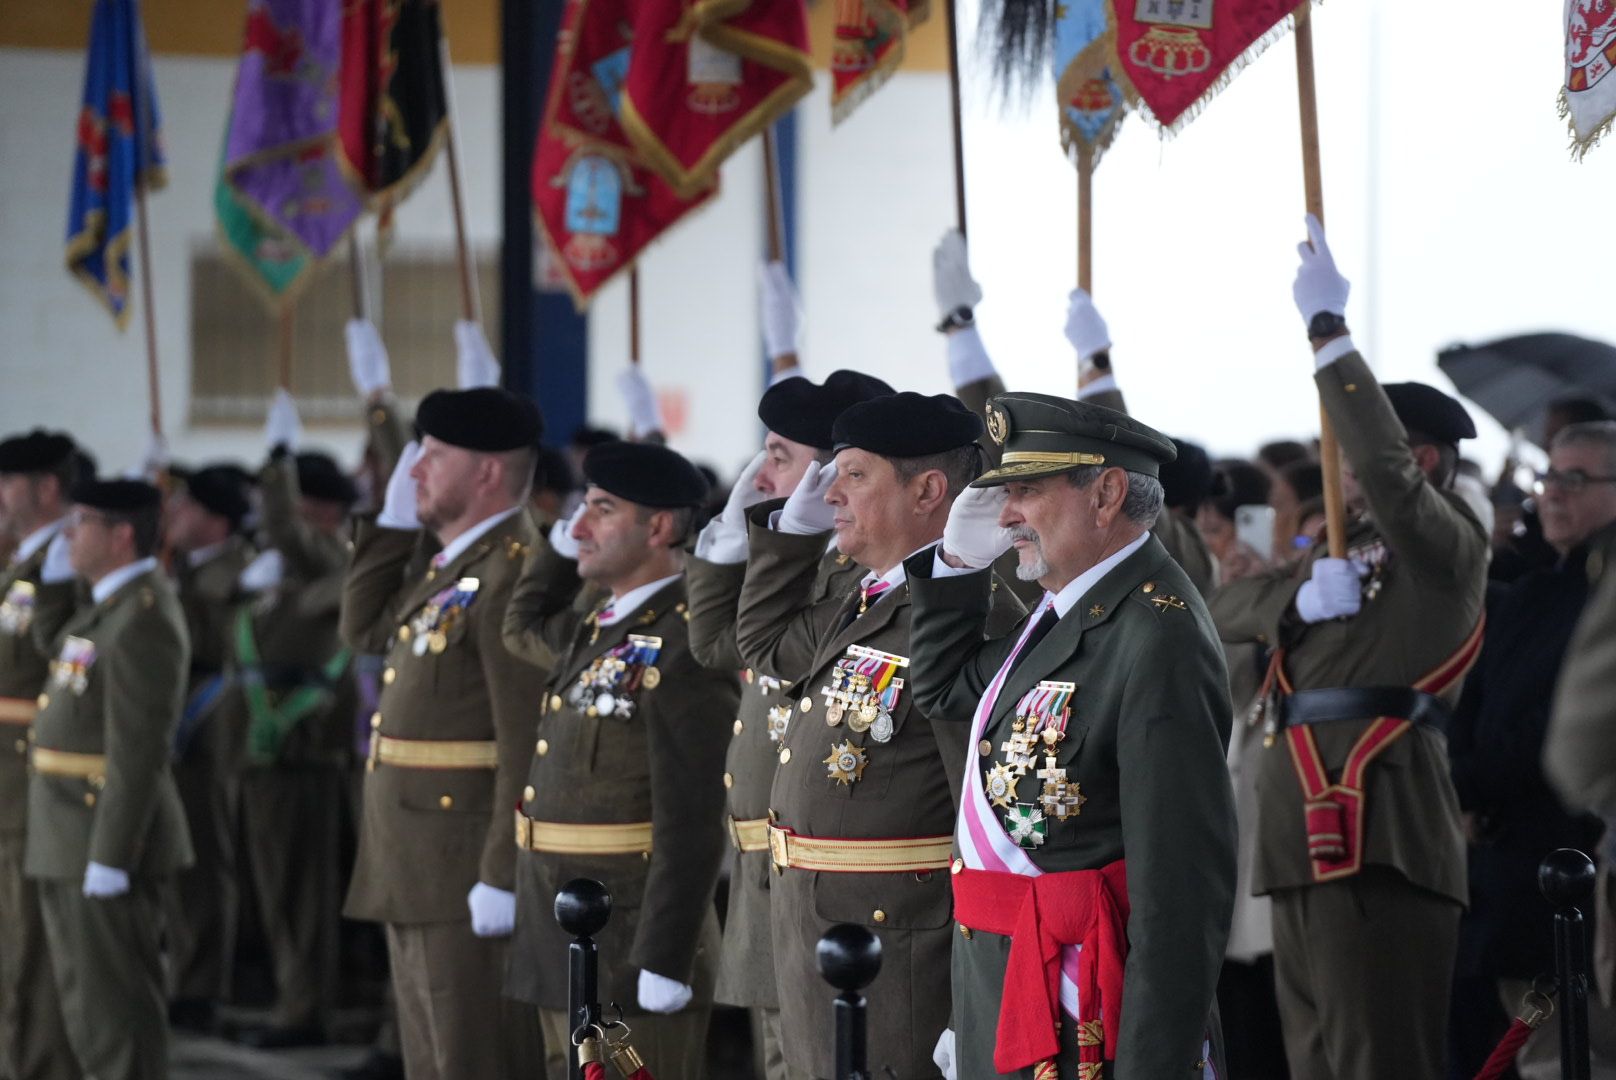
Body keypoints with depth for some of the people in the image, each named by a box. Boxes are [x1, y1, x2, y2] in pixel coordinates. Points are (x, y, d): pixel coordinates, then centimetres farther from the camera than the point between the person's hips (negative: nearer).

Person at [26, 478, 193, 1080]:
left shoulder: (144, 619, -18)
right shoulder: (109, 606, 14)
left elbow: (139, 751, -23)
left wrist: (108, 856, -24)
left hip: (107, 836, -10)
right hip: (71, 840, 10)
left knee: (114, 1006, -4)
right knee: (86, 1001, 16)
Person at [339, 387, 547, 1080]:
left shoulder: (513, 573, -17)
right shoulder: (444, 565, 14)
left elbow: (529, 742, -22)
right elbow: (365, 629, 24)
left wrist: (503, 876, -24)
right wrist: (393, 522, 14)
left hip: (470, 874, -10)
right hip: (415, 875, 10)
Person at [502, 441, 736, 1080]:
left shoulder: (683, 646, -17)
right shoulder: (598, 626, 12)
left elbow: (691, 828, -21)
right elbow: (524, 631, 36)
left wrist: (661, 966, -23)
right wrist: (561, 542, 19)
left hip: (632, 951, -9)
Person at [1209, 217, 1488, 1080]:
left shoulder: (1448, 547, -1)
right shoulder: (1345, 551, 24)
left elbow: (1384, 471, -21)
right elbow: (1226, 609, 15)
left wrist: (1327, 331, -19)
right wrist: (1298, 598, -7)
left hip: (1380, 836, -9)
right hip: (1305, 837, 9)